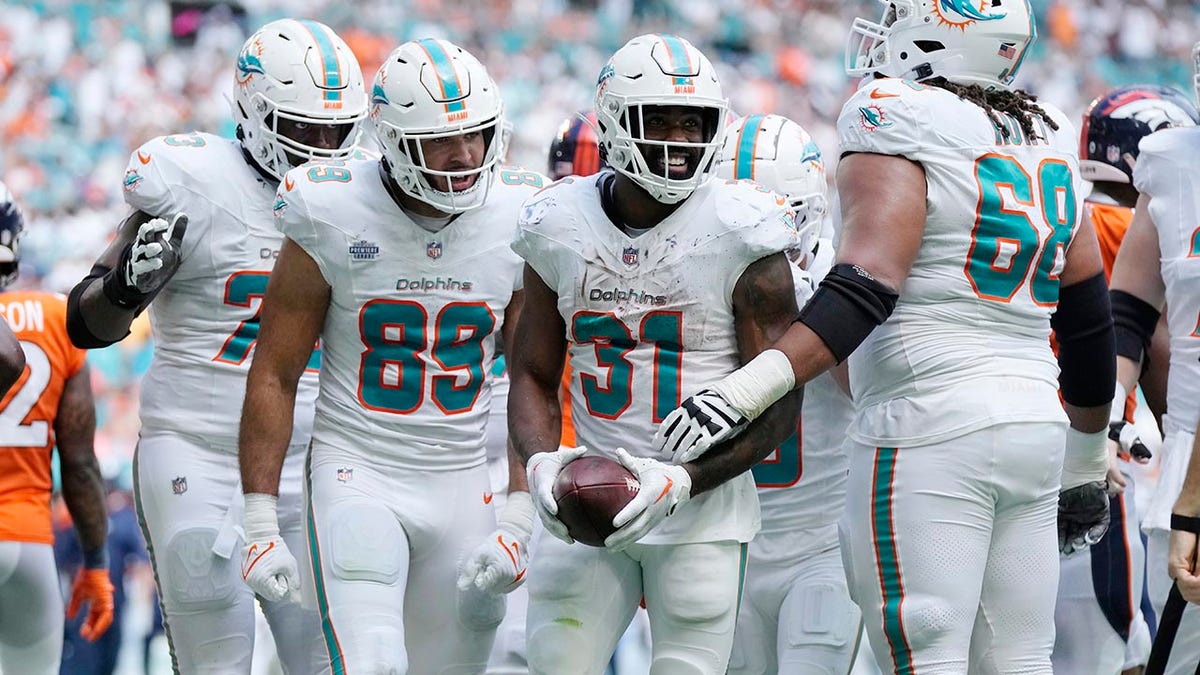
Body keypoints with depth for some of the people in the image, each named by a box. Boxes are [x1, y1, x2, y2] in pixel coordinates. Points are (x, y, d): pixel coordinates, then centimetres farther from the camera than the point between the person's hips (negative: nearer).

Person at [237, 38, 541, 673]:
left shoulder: (517, 225, -2)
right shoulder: (333, 220, -10)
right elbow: (273, 376, -4)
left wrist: (518, 520, -7)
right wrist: (259, 522, -7)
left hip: (461, 487, 4)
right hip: (357, 477, -3)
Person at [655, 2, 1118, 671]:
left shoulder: (901, 128, -8)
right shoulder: (1050, 144, 15)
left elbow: (864, 290, -20)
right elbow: (1089, 317, 20)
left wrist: (746, 390, -26)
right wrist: (1089, 460, 31)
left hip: (931, 428, -8)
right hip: (1034, 422, 8)